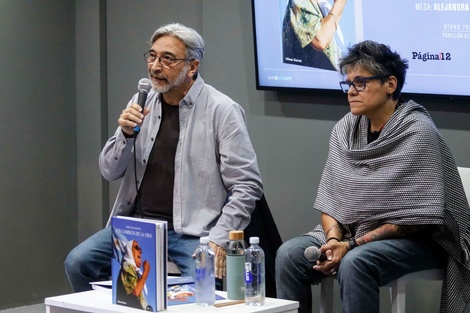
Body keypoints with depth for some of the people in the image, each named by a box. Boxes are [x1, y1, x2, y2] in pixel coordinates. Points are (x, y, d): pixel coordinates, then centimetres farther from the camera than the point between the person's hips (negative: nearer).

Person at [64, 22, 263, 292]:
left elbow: (247, 185, -8)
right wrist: (126, 135, -9)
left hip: (191, 230, -5)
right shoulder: (141, 103, 9)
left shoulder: (222, 111, -6)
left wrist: (219, 240, -18)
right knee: (78, 262, -14)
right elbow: (110, 171, 11)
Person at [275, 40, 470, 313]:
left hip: (417, 240, -6)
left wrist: (353, 245, -22)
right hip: (350, 232, 6)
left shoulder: (418, 133, -14)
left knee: (354, 263, -34)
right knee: (290, 254, -17)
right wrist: (333, 238, -15)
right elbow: (330, 197, 6)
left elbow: (415, 217, -17)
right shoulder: (345, 129, 5)